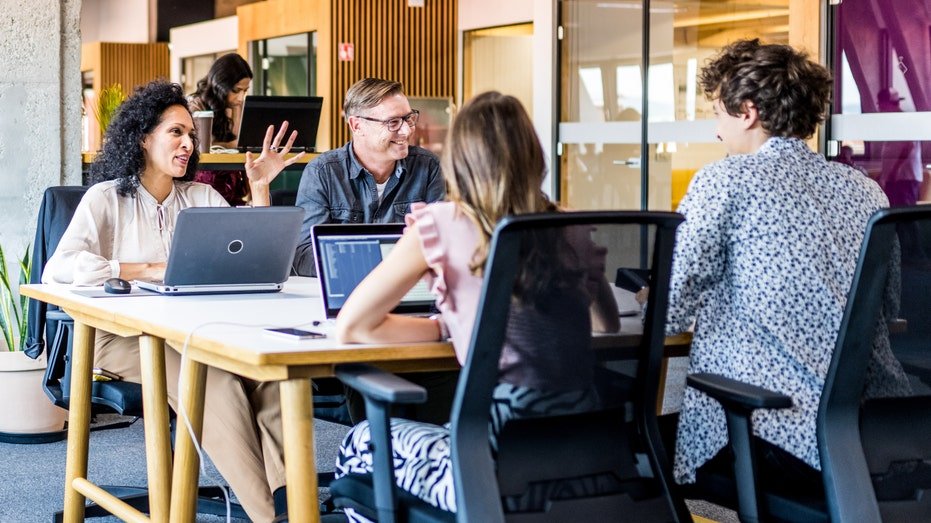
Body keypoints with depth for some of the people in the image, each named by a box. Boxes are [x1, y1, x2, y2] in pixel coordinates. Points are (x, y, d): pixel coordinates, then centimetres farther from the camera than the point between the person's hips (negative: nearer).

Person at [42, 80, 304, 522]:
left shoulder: (202, 198, 17)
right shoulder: (107, 199, 3)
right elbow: (58, 269, -13)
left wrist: (260, 189, 4)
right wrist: (150, 271, -17)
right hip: (127, 334, -4)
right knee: (217, 385, -34)